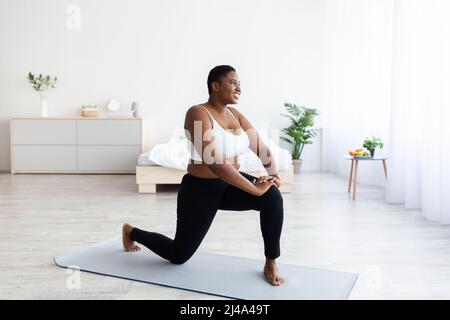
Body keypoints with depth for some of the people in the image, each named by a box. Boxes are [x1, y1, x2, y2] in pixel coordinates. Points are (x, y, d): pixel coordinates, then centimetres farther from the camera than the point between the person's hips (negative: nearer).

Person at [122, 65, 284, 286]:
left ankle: (270, 263, -5)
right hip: (200, 189, -6)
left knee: (273, 197, -23)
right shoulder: (198, 114, -22)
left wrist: (274, 175, -18)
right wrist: (254, 189, -33)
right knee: (178, 256, 10)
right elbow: (214, 162, -33)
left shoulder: (236, 115, 2)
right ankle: (130, 232, 38)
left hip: (229, 185, 6)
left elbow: (262, 148, 2)